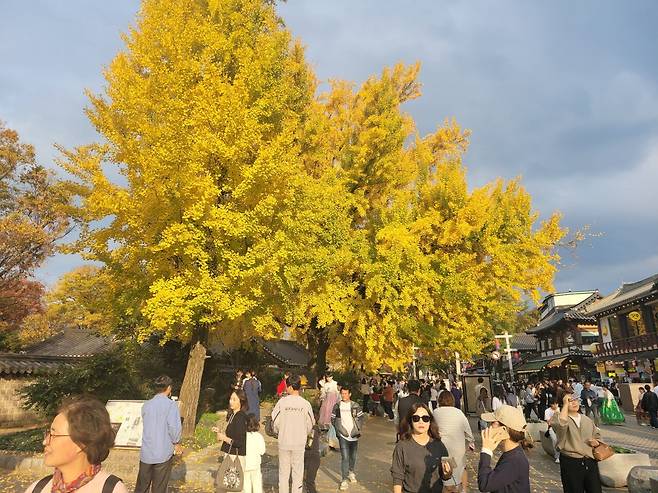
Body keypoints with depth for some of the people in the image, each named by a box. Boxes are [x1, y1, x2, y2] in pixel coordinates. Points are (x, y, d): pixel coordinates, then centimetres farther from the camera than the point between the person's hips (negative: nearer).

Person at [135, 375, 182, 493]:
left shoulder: (146, 405, 2)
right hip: (163, 453, -4)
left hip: (146, 452, 4)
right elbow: (174, 427, -20)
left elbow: (146, 424, 11)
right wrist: (176, 443, -2)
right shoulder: (171, 405, -14)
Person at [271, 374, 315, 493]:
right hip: (299, 443, 0)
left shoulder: (282, 401, -12)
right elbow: (310, 424, -2)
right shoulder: (305, 404, -10)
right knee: (298, 472, 13)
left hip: (283, 442, 0)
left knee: (283, 471, 15)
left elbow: (275, 421, -6)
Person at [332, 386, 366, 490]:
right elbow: (333, 419, 4)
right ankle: (344, 480, -3)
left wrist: (357, 429, -9)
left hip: (354, 435, 2)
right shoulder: (337, 406, 1)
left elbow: (361, 418, 3)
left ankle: (351, 472, 40)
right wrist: (340, 429, -8)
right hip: (343, 435, -2)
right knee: (345, 457, -10)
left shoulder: (355, 405, 2)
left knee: (353, 456, 15)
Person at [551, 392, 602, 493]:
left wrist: (595, 442, 0)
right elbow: (562, 423, -32)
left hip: (590, 462, 5)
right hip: (571, 463, -5)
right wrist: (565, 404, -22)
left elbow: (596, 436, 23)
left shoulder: (588, 420, 12)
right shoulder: (559, 417, -8)